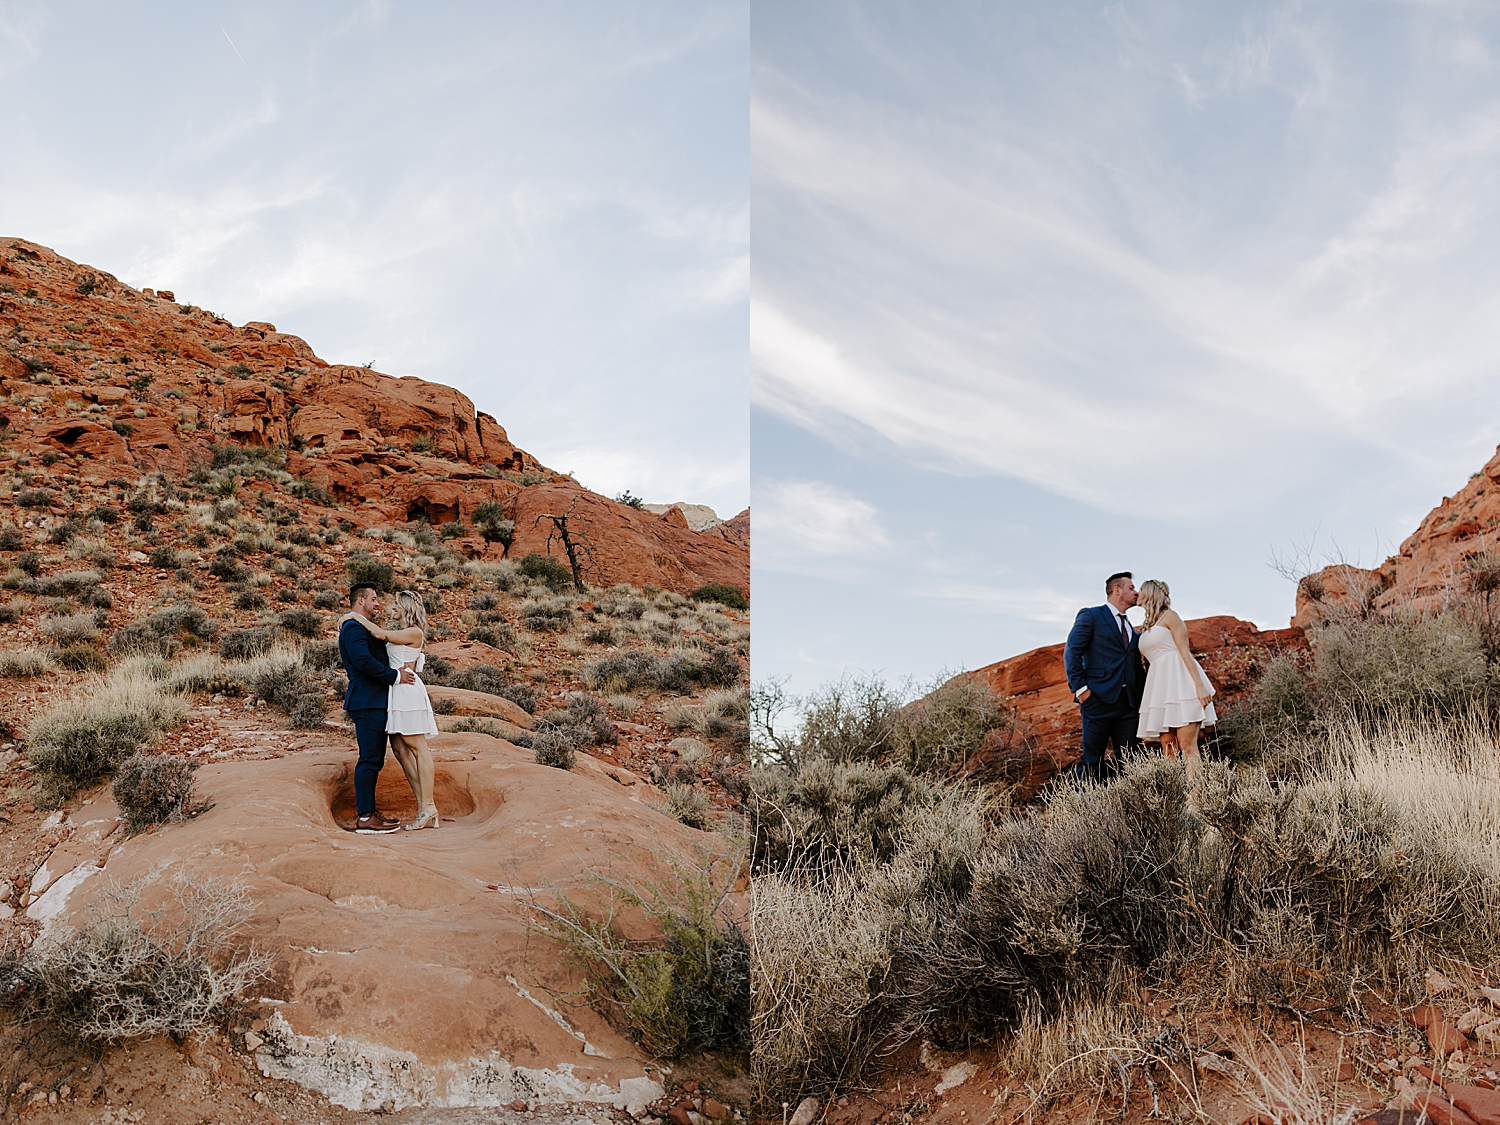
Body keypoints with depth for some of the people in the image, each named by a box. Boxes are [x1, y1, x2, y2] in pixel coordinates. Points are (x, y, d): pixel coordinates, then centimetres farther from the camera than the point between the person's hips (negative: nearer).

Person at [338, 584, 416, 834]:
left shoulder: (362, 628, 23)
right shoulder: (353, 628, -11)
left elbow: (376, 657, 22)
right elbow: (364, 661, -23)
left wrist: (409, 663, 11)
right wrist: (396, 675, -16)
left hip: (375, 703, 11)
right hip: (367, 703, -11)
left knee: (373, 759, 13)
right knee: (369, 759, -10)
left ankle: (368, 812, 18)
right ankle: (365, 818, -8)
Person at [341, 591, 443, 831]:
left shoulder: (415, 632, -7)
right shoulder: (400, 633, 19)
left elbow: (380, 634, -11)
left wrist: (357, 616, -3)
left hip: (407, 689, -9)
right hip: (395, 691, 9)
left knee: (416, 746, -8)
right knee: (399, 748, 5)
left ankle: (428, 807, -6)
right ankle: (423, 806, 6)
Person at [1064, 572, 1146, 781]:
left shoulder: (1131, 630, 23)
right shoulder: (1090, 616, 2)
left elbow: (1136, 668, 22)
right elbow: (1071, 652, -6)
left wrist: (1142, 698, 9)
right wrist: (1080, 688, -13)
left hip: (1128, 704, 7)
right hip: (1099, 699, -6)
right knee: (1092, 760, -5)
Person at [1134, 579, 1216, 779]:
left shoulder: (1169, 616, 2)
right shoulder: (1146, 628, 23)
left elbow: (1185, 652, -7)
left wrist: (1200, 686, -16)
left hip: (1179, 681, -7)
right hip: (1160, 687, 7)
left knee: (1187, 746, -14)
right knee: (1168, 750, -1)